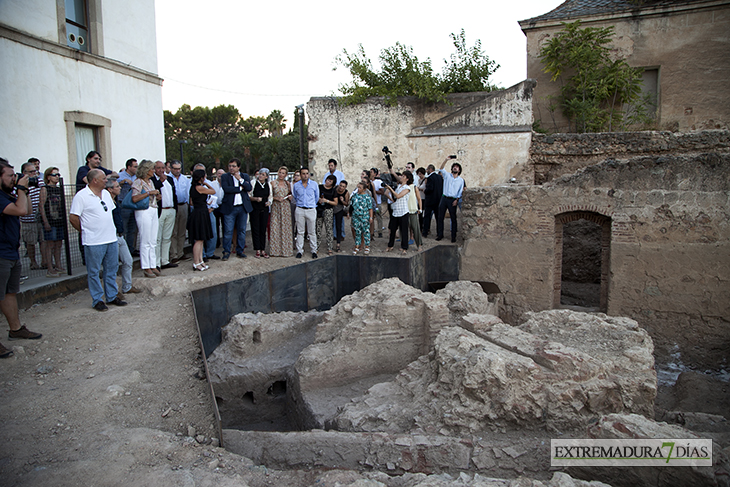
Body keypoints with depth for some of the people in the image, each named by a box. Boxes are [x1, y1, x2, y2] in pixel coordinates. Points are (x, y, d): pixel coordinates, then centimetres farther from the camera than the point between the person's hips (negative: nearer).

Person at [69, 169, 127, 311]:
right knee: (94, 272, 4)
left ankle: (112, 296, 24)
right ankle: (97, 300, 13)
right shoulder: (81, 196, -10)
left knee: (112, 269, 13)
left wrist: (110, 229, 14)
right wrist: (86, 231, 0)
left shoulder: (106, 194, 12)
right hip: (94, 242, -7)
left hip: (111, 239, 7)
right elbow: (73, 218, -10)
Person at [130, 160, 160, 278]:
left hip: (154, 211, 8)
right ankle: (146, 268, 0)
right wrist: (149, 193, -18)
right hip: (144, 212, -8)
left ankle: (153, 266, 12)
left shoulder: (150, 182, 17)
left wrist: (156, 194, 9)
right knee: (145, 241, -5)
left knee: (153, 241, 8)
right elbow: (134, 199, -20)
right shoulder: (138, 182, -7)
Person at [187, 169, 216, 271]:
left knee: (201, 240, 14)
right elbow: (213, 191, -4)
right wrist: (206, 184, 9)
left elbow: (192, 202, 19)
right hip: (200, 214, -10)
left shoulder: (193, 187, 12)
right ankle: (196, 263, 1)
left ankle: (200, 261, 20)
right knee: (199, 240, -4)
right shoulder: (200, 188, -16)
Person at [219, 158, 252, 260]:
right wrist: (240, 188, -10)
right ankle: (226, 252, 10)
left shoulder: (245, 176, 9)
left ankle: (240, 250, 21)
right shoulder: (225, 177, 2)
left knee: (242, 230, 9)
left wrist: (240, 179, -14)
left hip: (243, 207, 3)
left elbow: (249, 188, -6)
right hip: (229, 207, -3)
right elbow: (226, 189, -15)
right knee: (228, 231, -2)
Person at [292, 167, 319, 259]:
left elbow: (317, 197, 15)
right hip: (300, 210, 1)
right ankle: (299, 250, 8)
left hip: (311, 210, -1)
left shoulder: (314, 185, 3)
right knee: (300, 231, 2)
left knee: (312, 232, 3)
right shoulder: (296, 185, 6)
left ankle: (314, 251, 10)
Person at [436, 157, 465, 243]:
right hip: (444, 198, 1)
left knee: (453, 219, 1)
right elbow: (441, 168, -9)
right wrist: (446, 159, -21)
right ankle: (440, 235, 9)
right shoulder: (447, 175, 6)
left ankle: (453, 237, 8)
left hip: (453, 200, -1)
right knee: (440, 217, 1)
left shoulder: (461, 180, 7)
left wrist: (456, 200, -7)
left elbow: (460, 191, 6)